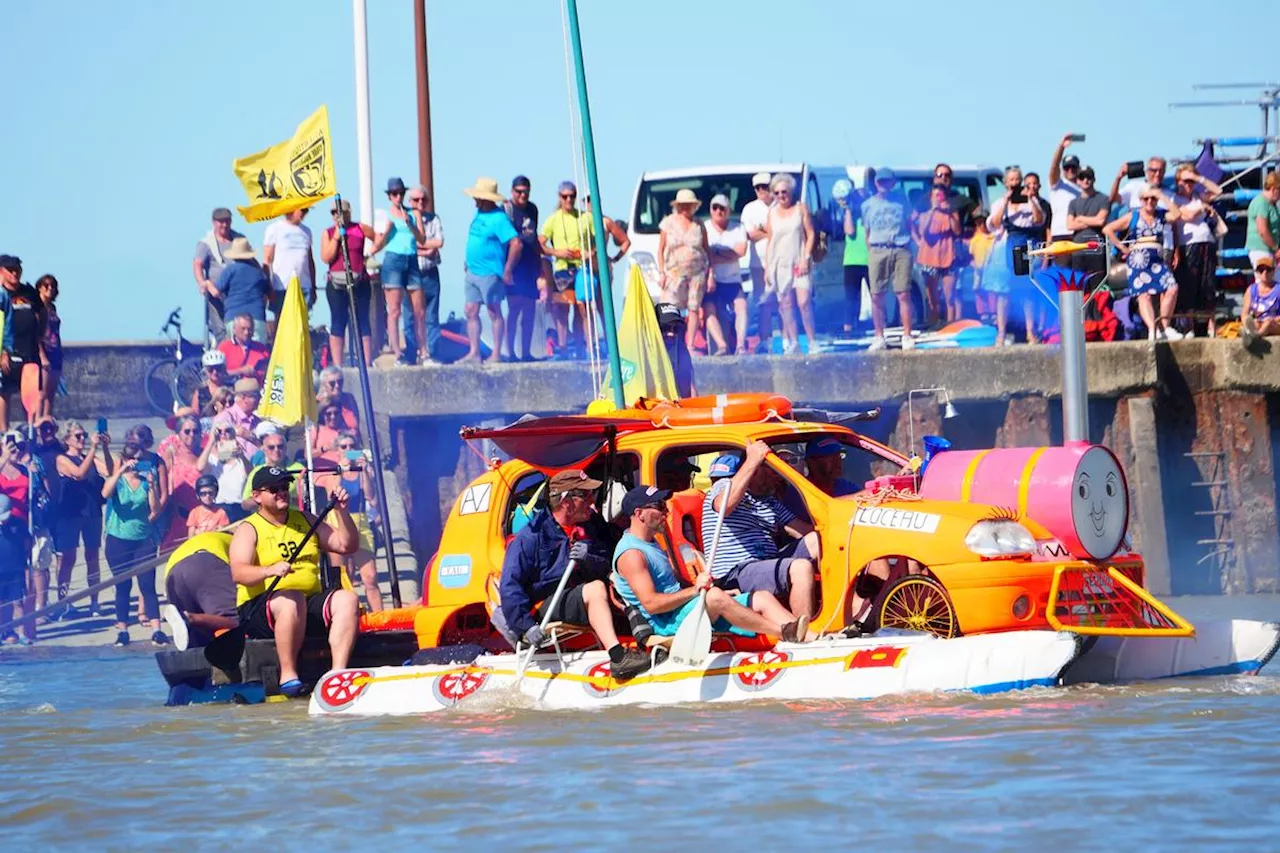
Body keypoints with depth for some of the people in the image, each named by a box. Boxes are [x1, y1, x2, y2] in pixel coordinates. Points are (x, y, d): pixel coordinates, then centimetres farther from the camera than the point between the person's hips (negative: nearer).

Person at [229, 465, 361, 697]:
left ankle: (339, 672, -33)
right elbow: (238, 573, -16)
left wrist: (341, 511, 0)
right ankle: (288, 675, -32)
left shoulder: (305, 520, 18)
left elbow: (347, 545, 14)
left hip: (311, 604, 5)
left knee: (347, 599, -22)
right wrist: (271, 570, -35)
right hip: (260, 607, -5)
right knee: (292, 600, -37)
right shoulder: (249, 530, 1)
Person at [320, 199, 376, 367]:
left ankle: (368, 363, 4)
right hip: (336, 284, 0)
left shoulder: (360, 229, 4)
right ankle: (337, 365, -1)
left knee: (362, 321, 2)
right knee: (338, 322, -1)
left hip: (359, 282, 0)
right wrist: (336, 238, -10)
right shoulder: (328, 233, 5)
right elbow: (326, 258, -5)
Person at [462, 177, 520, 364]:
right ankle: (474, 353, 11)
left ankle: (496, 354, 4)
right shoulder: (479, 214, 11)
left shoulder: (499, 219, -17)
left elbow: (516, 243, -23)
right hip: (473, 271, 9)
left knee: (494, 312, -1)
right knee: (471, 312, 7)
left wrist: (508, 270, -19)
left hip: (489, 273, -9)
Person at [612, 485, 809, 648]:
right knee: (715, 597, -37)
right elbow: (650, 603, -21)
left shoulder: (651, 544, 22)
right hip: (667, 624, -10)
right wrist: (694, 590, -23)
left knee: (762, 598, -2)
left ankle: (809, 638, -20)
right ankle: (785, 633, -32)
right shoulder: (631, 553, -11)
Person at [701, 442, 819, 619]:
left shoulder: (771, 504, 26)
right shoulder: (724, 486, 2)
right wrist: (752, 461, -26)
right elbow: (724, 505, -24)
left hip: (768, 566, 8)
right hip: (734, 576, -8)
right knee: (800, 567, -29)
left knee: (816, 540, -7)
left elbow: (805, 531, 18)